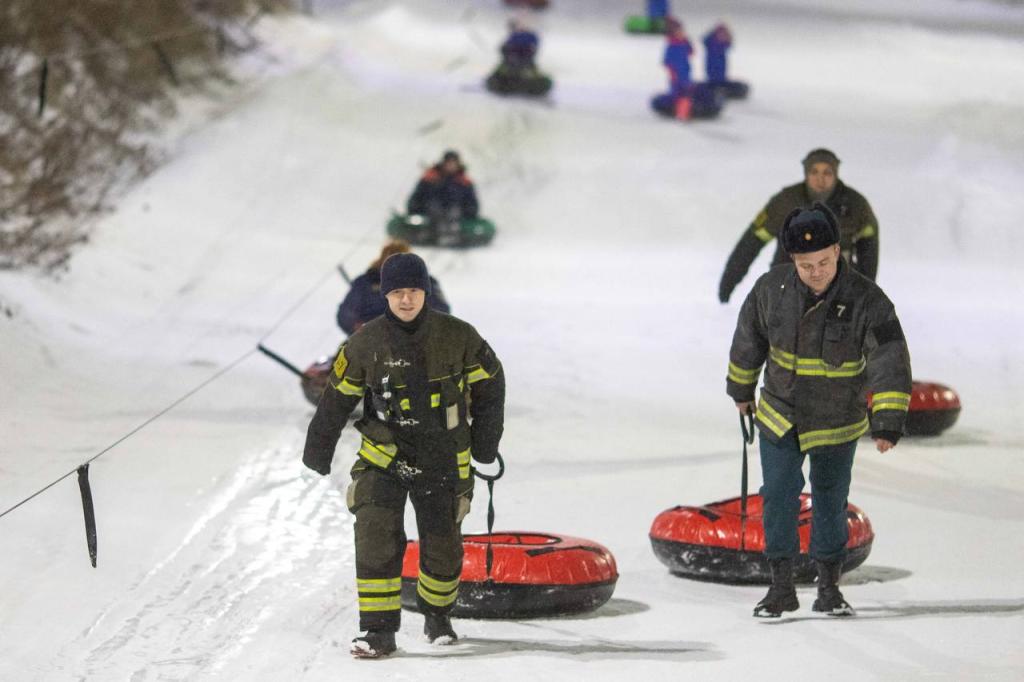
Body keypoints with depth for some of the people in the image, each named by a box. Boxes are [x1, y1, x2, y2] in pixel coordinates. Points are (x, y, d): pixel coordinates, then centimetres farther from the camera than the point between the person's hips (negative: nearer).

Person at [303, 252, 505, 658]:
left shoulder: (457, 337, -6)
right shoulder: (366, 344, -7)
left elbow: (489, 380, 8)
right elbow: (338, 397, 3)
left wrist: (485, 439, 8)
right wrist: (318, 451, 7)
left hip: (444, 457, 1)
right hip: (384, 454, -1)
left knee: (444, 546, 8)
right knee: (377, 538, -16)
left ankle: (437, 614, 35)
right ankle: (379, 630, -12)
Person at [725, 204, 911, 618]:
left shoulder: (866, 301, -22)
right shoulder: (771, 289, -14)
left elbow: (890, 362, -24)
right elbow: (748, 339, 4)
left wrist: (887, 424, -30)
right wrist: (741, 390, 16)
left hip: (837, 425, -1)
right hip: (779, 416, 1)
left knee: (830, 502, 9)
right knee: (779, 497, -2)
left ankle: (828, 587, 23)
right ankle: (781, 587, 10)